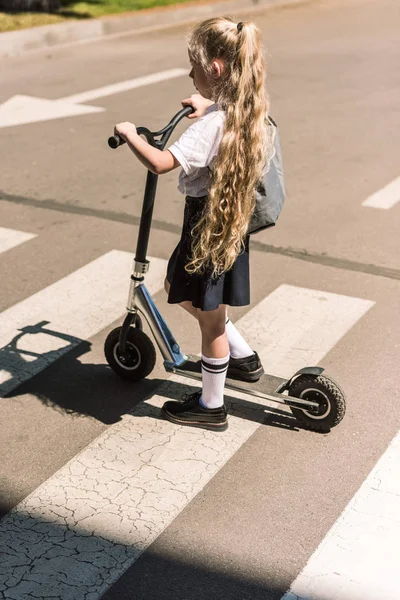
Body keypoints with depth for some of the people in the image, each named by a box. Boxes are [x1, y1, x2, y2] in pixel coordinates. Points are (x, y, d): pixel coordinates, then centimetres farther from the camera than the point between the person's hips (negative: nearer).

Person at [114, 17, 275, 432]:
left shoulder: (209, 126, -26)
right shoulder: (247, 113, 2)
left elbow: (160, 163, -35)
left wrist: (129, 134, -19)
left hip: (207, 225, -9)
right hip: (231, 221, 9)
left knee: (210, 317, 6)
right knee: (177, 288, 26)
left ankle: (211, 406, 24)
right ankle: (244, 357, 32)